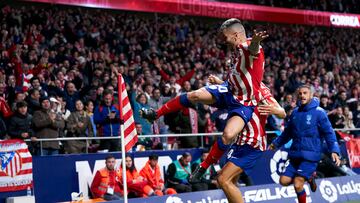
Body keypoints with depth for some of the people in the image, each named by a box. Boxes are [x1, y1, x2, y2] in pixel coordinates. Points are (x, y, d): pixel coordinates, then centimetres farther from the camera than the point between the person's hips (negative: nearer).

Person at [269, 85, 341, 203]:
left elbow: (329, 133, -10)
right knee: (284, 181, 0)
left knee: (297, 184, -14)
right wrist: (276, 143, 30)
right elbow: (288, 132, 24)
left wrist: (334, 150, -22)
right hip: (295, 155, 6)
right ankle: (309, 177, 24)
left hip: (311, 155, -6)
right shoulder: (295, 112, 10)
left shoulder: (319, 112, -7)